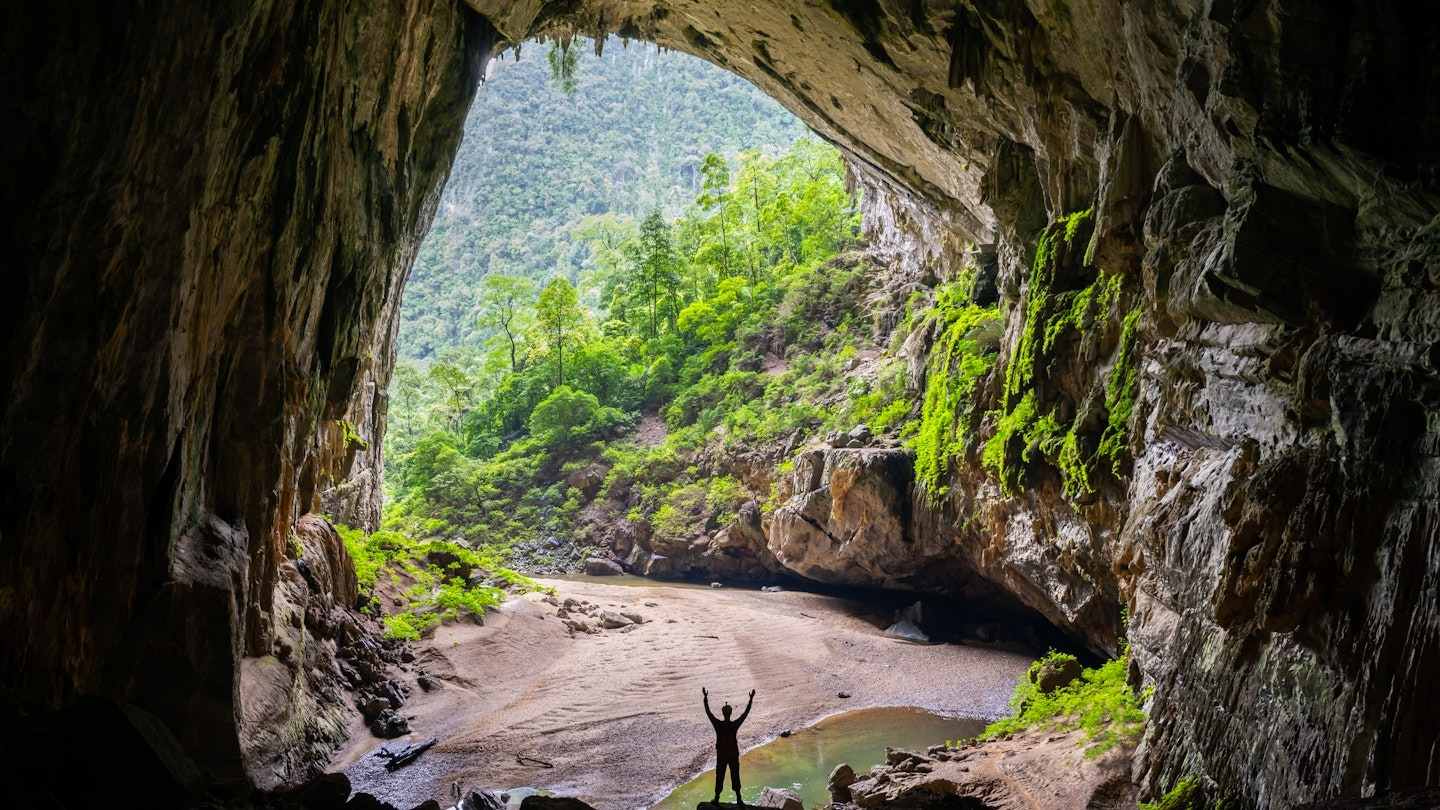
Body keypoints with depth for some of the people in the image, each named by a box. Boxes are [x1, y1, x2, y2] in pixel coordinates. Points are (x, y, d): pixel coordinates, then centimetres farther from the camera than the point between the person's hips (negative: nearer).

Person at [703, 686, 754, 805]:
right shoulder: (735, 725, -16)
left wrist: (705, 697, -4)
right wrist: (751, 699, -5)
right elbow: (746, 713, -10)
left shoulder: (718, 724, -15)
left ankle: (717, 798, 16)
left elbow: (708, 712, -9)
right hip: (734, 755, 0)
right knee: (735, 777, 11)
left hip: (721, 755, 0)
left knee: (719, 777, 10)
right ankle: (738, 799, 15)